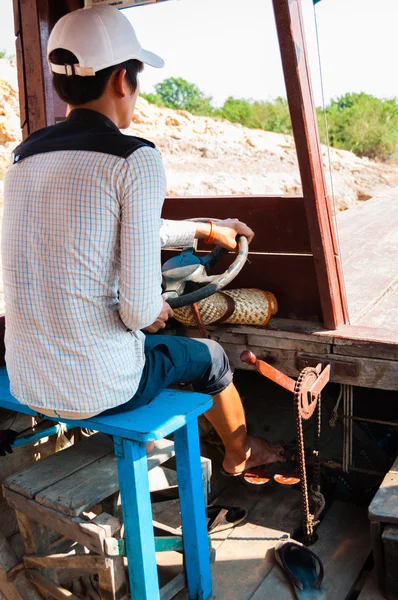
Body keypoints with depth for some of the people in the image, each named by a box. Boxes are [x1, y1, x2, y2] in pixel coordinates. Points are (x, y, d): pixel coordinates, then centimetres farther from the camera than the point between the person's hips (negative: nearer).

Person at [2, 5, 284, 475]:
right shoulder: (135, 159, -17)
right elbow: (140, 309, -21)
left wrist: (204, 230, 29)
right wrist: (154, 314, 4)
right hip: (99, 388, -6)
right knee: (209, 356, 24)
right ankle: (240, 455, 53)